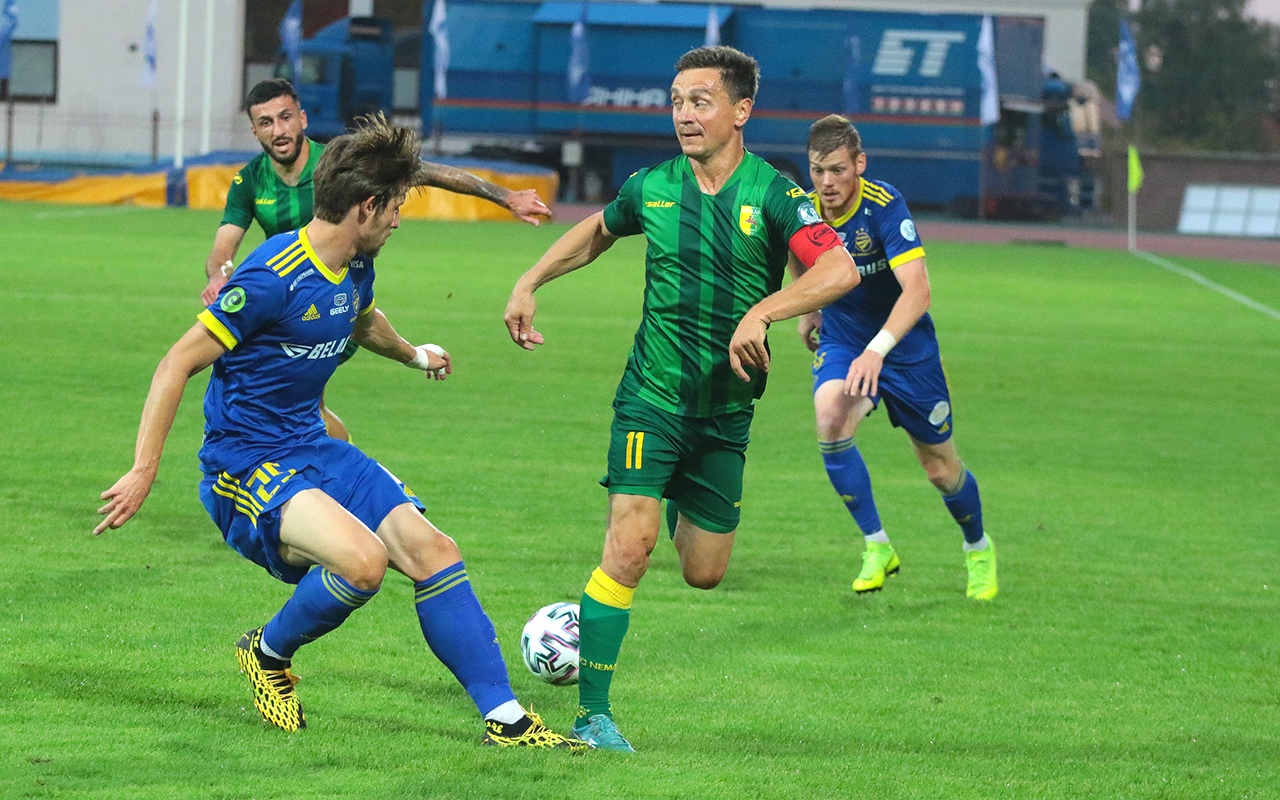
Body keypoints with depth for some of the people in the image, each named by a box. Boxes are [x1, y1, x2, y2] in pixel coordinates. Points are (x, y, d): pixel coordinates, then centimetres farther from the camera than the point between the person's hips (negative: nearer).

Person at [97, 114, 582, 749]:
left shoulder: (356, 269, 6)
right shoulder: (273, 278, -21)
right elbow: (176, 366, -18)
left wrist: (413, 355, 53)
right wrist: (144, 470, -22)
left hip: (313, 448, 8)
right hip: (244, 464, -8)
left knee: (429, 548, -8)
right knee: (363, 559, -30)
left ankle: (505, 719, -4)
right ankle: (268, 653, -1)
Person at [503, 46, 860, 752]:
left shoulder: (772, 195, -9)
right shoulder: (652, 188, 0)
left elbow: (840, 270, -24)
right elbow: (597, 231, 24)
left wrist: (761, 312, -35)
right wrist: (529, 283, 17)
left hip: (727, 412, 0)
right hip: (652, 397, 0)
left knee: (705, 574, 9)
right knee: (629, 546, -18)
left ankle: (681, 506, 47)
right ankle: (592, 713, -12)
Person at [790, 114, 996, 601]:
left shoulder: (884, 206, -28)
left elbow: (917, 290, -39)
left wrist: (877, 349, -51)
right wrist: (809, 309, 19)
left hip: (905, 348, -2)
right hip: (840, 342, 2)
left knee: (941, 470, 9)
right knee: (831, 418, -30)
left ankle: (978, 548, 42)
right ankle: (877, 547, -16)